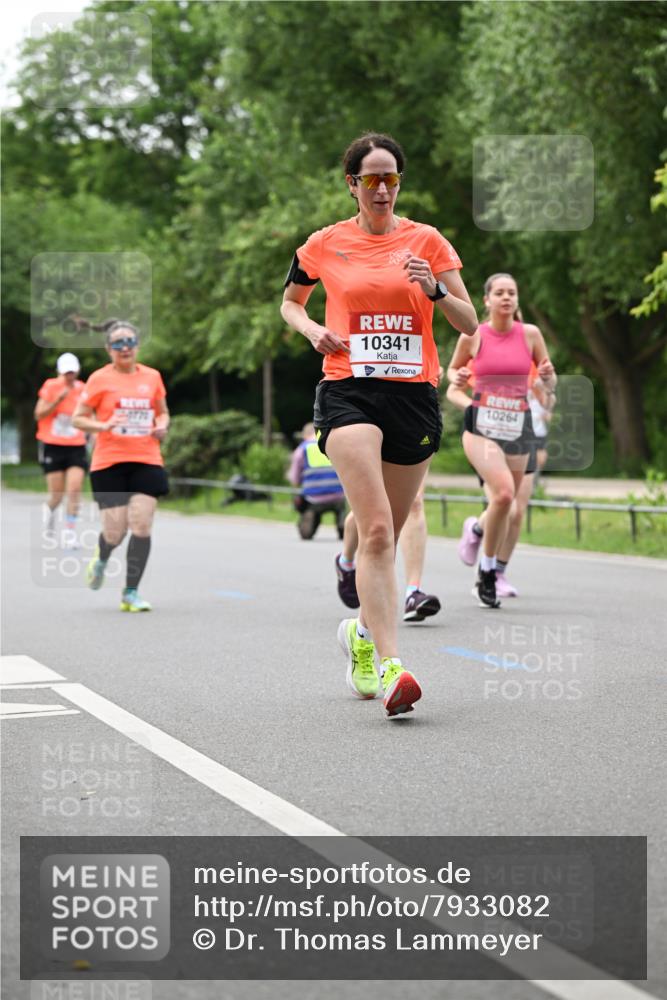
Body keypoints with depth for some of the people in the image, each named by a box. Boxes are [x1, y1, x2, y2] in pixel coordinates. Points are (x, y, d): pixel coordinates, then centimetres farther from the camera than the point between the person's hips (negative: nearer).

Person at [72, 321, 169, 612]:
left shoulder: (152, 377, 9)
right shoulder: (100, 379, -1)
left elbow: (163, 413, 22)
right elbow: (78, 419, 2)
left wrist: (161, 426, 0)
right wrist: (104, 425, -16)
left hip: (146, 461, 2)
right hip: (109, 463, -2)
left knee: (141, 525, -9)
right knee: (115, 532, -5)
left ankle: (131, 594, 1)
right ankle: (101, 560, 33)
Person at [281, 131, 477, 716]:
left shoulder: (426, 241, 7)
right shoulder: (325, 245, 7)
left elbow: (470, 325, 5)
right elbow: (289, 303, 25)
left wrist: (435, 290, -14)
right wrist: (312, 329, 3)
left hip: (414, 394, 2)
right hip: (349, 393, -2)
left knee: (386, 536, 11)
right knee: (376, 531, -20)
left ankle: (363, 633, 38)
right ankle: (389, 667, -27)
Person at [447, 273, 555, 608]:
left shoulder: (529, 334, 2)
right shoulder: (473, 335, -1)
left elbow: (549, 382, 10)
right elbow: (453, 370, 14)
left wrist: (547, 376, -13)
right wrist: (456, 378, -9)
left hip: (518, 426, 3)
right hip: (481, 425, -3)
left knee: (506, 504, 8)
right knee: (504, 493, -25)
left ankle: (487, 575, 32)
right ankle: (487, 571, -7)